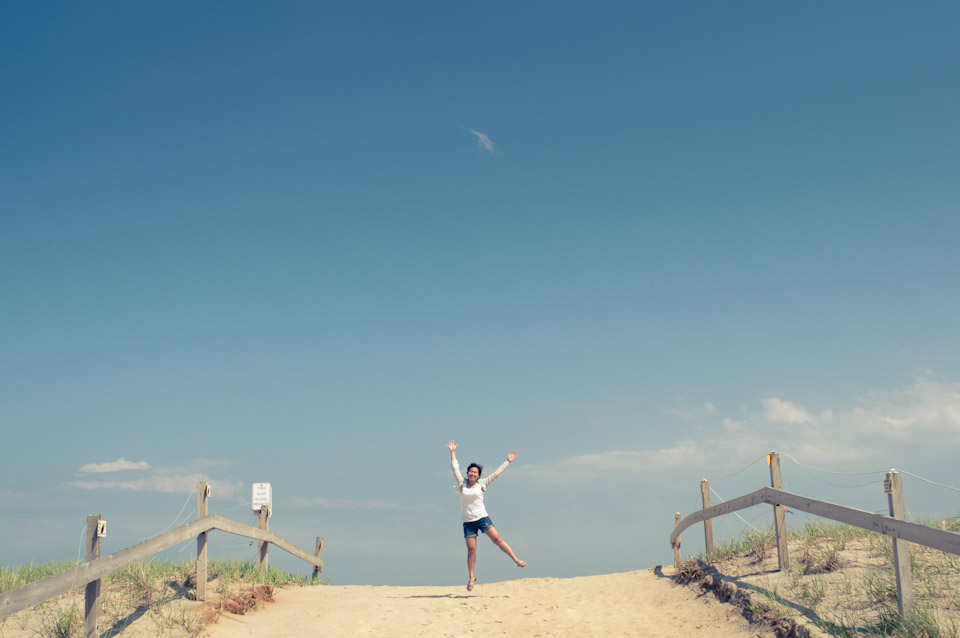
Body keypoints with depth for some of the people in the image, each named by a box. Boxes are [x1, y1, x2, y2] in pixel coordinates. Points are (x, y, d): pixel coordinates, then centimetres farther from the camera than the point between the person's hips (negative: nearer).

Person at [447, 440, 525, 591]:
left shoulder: (481, 484, 5)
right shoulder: (462, 484, 7)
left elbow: (496, 474, 8)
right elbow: (455, 468, 14)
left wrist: (508, 462, 10)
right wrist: (452, 452, 18)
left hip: (482, 518, -1)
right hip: (468, 522, 1)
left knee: (497, 539, -10)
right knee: (471, 549, -1)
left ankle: (517, 560, -5)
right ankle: (472, 577, 9)